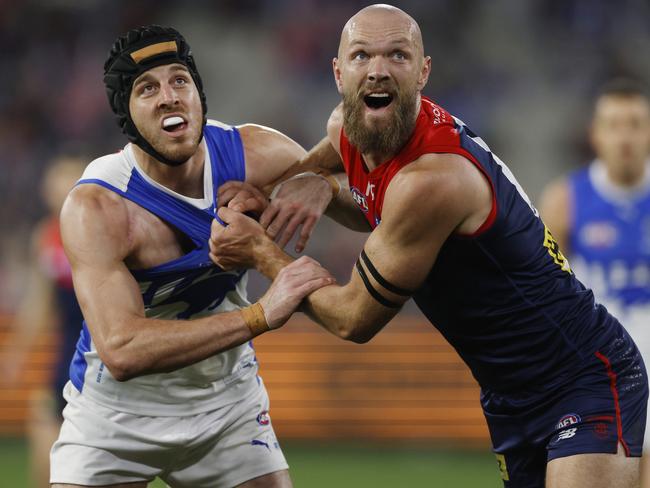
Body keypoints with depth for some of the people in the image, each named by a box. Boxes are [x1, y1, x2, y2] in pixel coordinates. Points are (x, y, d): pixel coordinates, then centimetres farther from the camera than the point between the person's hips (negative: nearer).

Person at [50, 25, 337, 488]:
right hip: (116, 410, -3)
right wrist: (261, 316, -43)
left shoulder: (256, 154, -13)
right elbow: (120, 351, -37)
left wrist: (314, 186, -22)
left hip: (228, 404, 3)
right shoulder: (97, 208, -26)